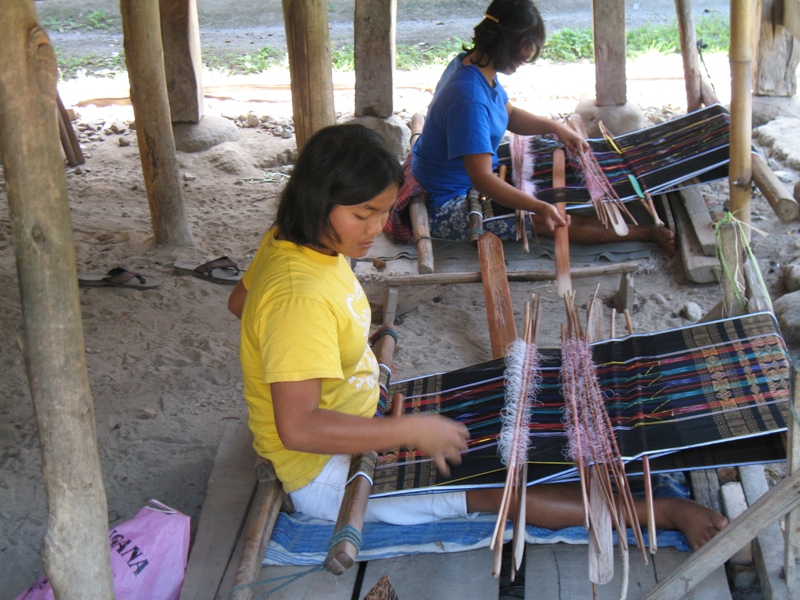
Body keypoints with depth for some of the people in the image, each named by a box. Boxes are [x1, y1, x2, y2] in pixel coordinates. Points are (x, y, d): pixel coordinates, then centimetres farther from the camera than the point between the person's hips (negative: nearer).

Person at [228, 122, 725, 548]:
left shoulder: (288, 245, -2)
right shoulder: (299, 296, -33)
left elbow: (240, 300, 19)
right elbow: (299, 428, -38)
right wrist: (415, 431, -33)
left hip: (357, 424, 10)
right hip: (325, 474, -10)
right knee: (497, 489, -14)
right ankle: (669, 513, -10)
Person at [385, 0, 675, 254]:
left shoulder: (472, 63, -4)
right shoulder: (469, 100, -34)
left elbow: (509, 114, 14)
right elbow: (482, 179, -37)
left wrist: (554, 126, -1)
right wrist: (539, 208, -43)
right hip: (448, 207, -10)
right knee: (553, 222, -15)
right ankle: (647, 233, -8)